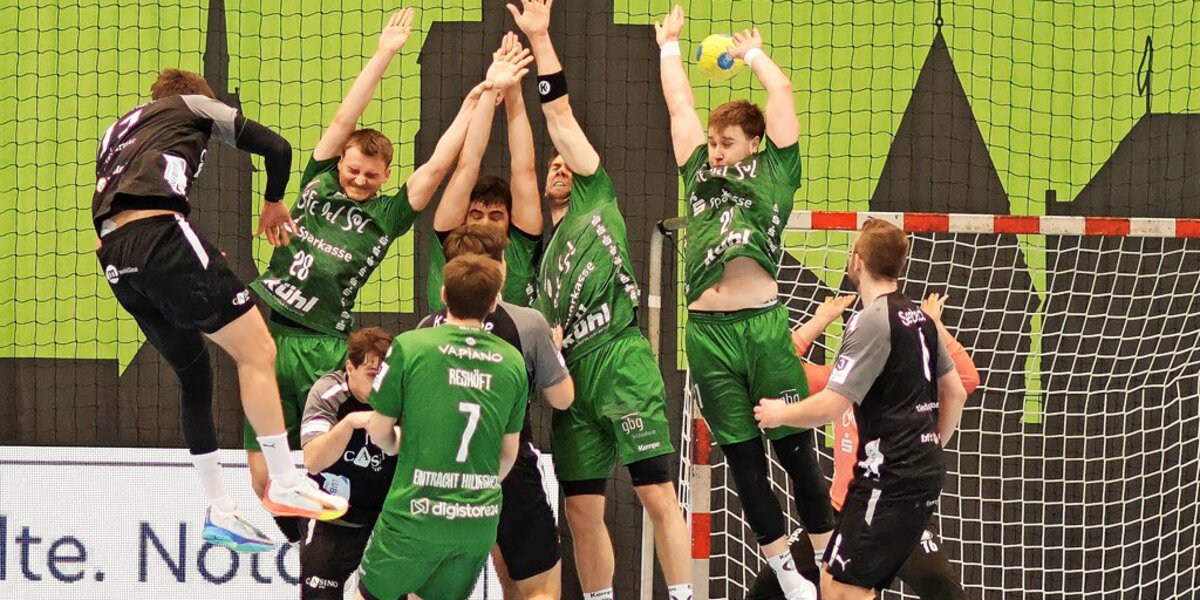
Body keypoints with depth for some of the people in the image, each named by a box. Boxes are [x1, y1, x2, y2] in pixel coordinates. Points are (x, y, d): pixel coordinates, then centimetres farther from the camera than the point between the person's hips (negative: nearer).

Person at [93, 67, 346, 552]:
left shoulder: (117, 130, 36)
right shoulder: (193, 104, 21)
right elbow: (276, 147, 17)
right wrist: (274, 202, 37)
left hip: (114, 258, 7)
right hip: (159, 234, -7)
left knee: (195, 374, 16)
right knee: (256, 349, -5)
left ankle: (219, 512, 17)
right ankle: (285, 484, -10)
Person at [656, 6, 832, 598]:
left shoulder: (772, 174, 12)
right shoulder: (700, 176, 20)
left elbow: (781, 93, 13)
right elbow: (679, 106, 27)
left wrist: (752, 54, 28)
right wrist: (669, 46, 35)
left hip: (764, 323, -3)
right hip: (708, 330, 3)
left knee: (795, 448, 0)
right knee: (743, 457, 6)